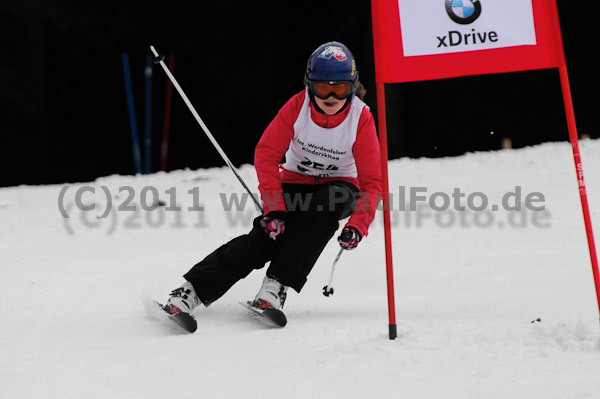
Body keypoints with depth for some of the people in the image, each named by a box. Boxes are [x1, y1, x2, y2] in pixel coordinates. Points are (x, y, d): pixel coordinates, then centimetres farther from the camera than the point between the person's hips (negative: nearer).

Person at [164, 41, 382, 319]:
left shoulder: (361, 119, -19)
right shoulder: (297, 107, -17)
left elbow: (372, 182, -19)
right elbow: (266, 154, -16)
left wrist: (358, 225, -36)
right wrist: (274, 207, -28)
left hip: (339, 185, 0)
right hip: (295, 183, 0)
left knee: (330, 200, -36)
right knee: (266, 236, -25)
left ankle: (276, 287, -35)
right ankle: (192, 291, -26)